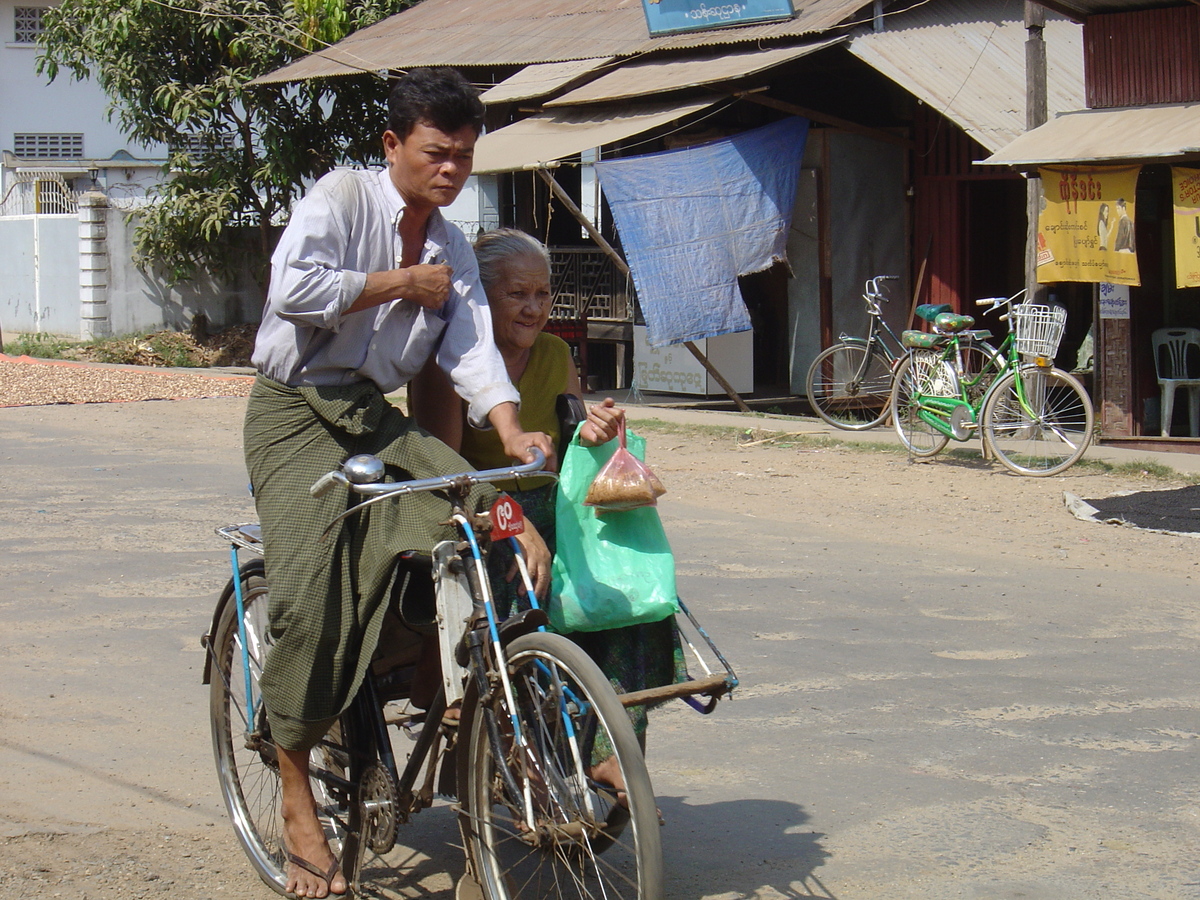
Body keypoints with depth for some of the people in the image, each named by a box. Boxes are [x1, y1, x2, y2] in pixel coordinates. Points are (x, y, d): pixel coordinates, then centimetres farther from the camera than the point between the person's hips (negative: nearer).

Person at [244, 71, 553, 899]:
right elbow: (295, 291, -23)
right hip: (296, 413, -5)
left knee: (491, 522, -19)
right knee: (311, 586, -19)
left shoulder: (454, 250, 11)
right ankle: (297, 801, -8)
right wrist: (399, 283, -12)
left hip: (379, 419, 5)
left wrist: (511, 432, -22)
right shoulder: (342, 198, -7)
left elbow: (471, 348, -3)